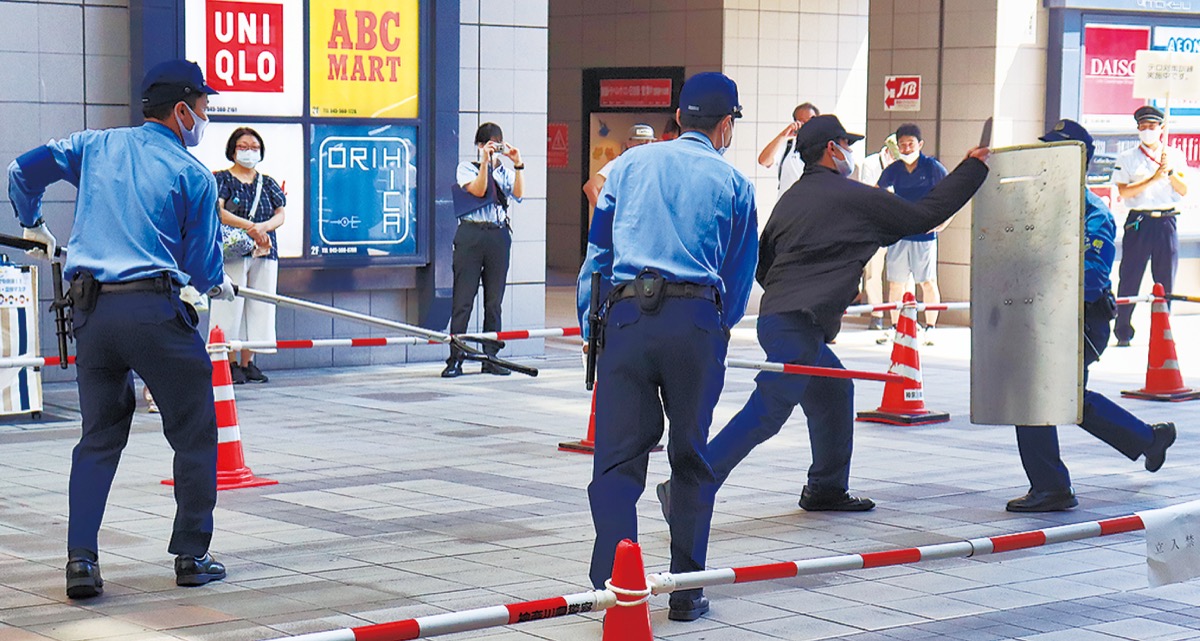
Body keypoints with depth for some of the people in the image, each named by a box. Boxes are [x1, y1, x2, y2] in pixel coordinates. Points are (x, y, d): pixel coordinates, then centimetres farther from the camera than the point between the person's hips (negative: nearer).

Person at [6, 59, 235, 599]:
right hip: (154, 307, -5)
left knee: (98, 437, 13)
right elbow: (203, 268, 0)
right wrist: (219, 285, 23)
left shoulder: (95, 146, 13)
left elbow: (24, 169, 16)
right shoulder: (193, 174, 0)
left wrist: (32, 223, 33)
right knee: (194, 434, 9)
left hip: (91, 310, 5)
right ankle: (192, 556, 13)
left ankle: (81, 560, 2)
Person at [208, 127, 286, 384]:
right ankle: (230, 362, -2)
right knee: (231, 304, -8)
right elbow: (217, 212, -12)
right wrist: (249, 226, -23)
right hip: (232, 252, -5)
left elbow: (280, 215, 7)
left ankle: (247, 362, 9)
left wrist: (263, 227, -16)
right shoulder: (223, 179, 3)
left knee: (258, 306, 2)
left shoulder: (267, 183, 16)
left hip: (265, 252, 5)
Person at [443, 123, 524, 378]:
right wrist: (485, 161, -12)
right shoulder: (466, 167, 10)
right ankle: (455, 359, -6)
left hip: (499, 235, 3)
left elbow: (519, 193, -1)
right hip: (471, 234, -3)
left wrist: (518, 164, -9)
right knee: (463, 299, -6)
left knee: (494, 300, 5)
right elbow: (478, 190, -7)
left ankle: (490, 358, 10)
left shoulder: (504, 173, 17)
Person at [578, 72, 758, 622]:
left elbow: (597, 251, 15)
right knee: (691, 462, 11)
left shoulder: (630, 164, 15)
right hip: (697, 321, 0)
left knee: (618, 458, 1)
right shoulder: (733, 184, 12)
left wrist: (589, 326, 20)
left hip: (626, 317, 1)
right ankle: (685, 591, 14)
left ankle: (612, 584, -14)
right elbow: (739, 278, 15)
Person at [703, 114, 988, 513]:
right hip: (797, 326, -9)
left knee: (833, 392, 22)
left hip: (776, 315, 9)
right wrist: (974, 166, 14)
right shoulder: (852, 196, -3)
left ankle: (826, 489, 28)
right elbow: (927, 213, 4)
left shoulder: (790, 199, 18)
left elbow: (761, 266, 21)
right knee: (766, 413, -13)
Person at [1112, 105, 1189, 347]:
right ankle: (1123, 333, 2)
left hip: (1166, 222, 2)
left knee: (1166, 281, 4)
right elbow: (1124, 191, -6)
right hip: (1139, 222, -2)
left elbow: (1183, 191, 5)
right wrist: (1154, 178, -13)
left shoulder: (1175, 156, 12)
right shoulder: (1127, 158, 6)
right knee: (1129, 279, -4)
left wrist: (1169, 171, -11)